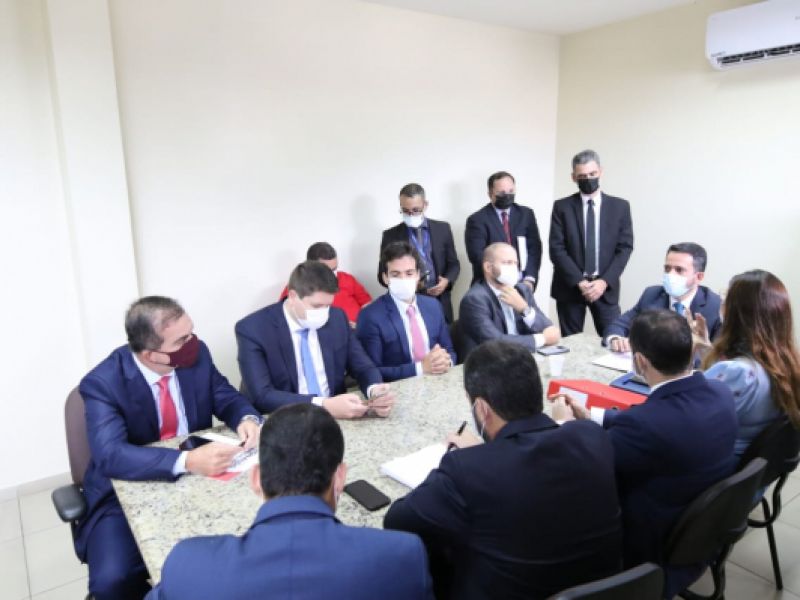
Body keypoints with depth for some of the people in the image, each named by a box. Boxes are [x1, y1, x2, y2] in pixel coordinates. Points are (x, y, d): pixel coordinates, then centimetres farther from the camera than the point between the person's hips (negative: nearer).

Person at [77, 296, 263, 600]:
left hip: (196, 477, 3)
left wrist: (248, 419, -21)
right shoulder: (103, 383, -21)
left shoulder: (196, 354, -9)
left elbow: (228, 398, 3)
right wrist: (186, 461, -43)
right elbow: (110, 455, -31)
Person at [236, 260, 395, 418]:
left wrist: (375, 391, -17)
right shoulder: (252, 329, -12)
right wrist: (324, 405, -31)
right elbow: (261, 396, -20)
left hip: (337, 417, 3)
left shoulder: (337, 318, 0)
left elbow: (363, 367, 6)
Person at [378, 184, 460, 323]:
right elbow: (383, 275, 3)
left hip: (440, 304, 2)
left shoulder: (442, 229, 6)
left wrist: (447, 281, -10)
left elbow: (454, 264, 11)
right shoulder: (391, 235, 2)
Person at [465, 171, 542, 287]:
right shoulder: (477, 220, -4)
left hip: (521, 285, 3)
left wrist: (529, 279, -9)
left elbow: (534, 248, 4)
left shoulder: (526, 214, 9)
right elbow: (477, 255, -12)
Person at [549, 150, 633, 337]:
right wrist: (579, 281, -14)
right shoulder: (562, 207, 2)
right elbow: (556, 249, -5)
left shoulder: (620, 206, 6)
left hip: (605, 287, 1)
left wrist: (604, 281, -12)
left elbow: (625, 248, 1)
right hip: (570, 287, -1)